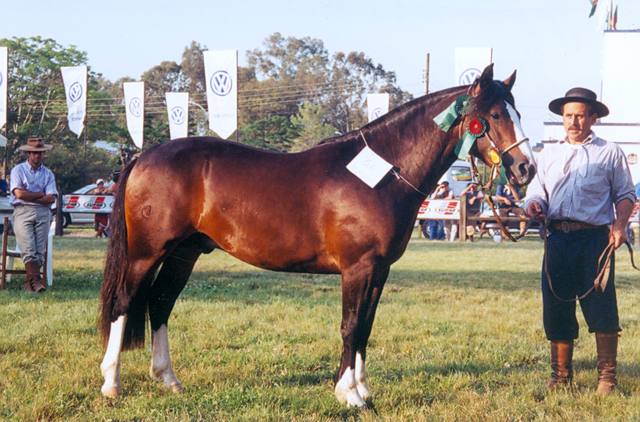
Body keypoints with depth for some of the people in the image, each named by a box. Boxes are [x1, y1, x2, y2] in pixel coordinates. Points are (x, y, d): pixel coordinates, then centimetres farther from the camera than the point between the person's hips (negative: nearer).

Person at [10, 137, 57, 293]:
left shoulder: (48, 174, 16)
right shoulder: (18, 170, 9)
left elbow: (51, 198, 2)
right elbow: (19, 194, -6)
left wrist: (29, 196, -5)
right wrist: (41, 194, 1)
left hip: (43, 212, 2)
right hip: (23, 212, -2)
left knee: (40, 251, -11)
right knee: (28, 249, -17)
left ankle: (29, 282, -11)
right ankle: (36, 280, -21)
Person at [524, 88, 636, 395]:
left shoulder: (610, 153, 8)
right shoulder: (548, 156, 19)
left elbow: (625, 195, 6)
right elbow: (537, 191, 16)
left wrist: (620, 224, -12)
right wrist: (534, 204, -8)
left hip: (595, 237, -4)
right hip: (558, 239, 4)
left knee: (601, 307, -8)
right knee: (556, 309, 5)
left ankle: (607, 377, 1)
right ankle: (561, 375, 16)